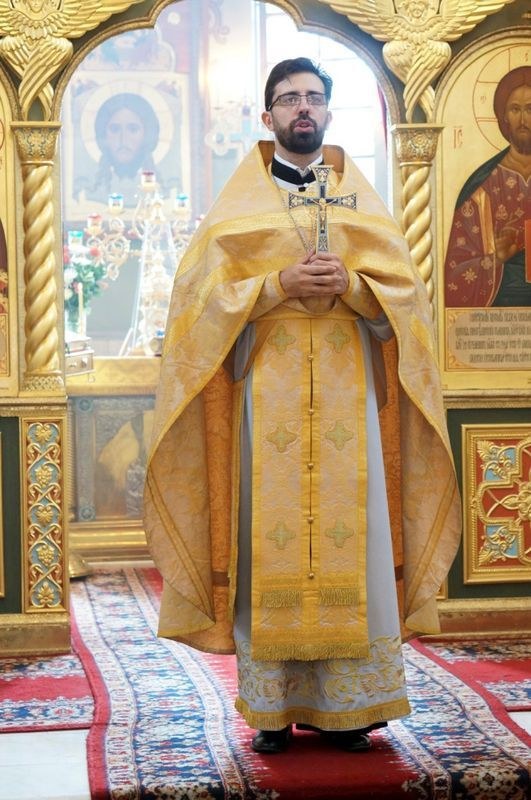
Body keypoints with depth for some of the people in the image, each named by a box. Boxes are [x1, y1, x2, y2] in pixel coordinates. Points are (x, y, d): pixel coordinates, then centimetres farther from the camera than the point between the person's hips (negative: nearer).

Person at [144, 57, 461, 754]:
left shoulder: (362, 201, 14)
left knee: (350, 539, -3)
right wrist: (279, 286, -13)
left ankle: (346, 704, 5)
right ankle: (272, 710, 2)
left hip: (346, 399, 1)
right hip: (266, 400, -1)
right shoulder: (238, 204, 10)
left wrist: (348, 286, -11)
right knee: (267, 542, -4)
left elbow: (405, 296, 8)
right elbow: (201, 292, 1)